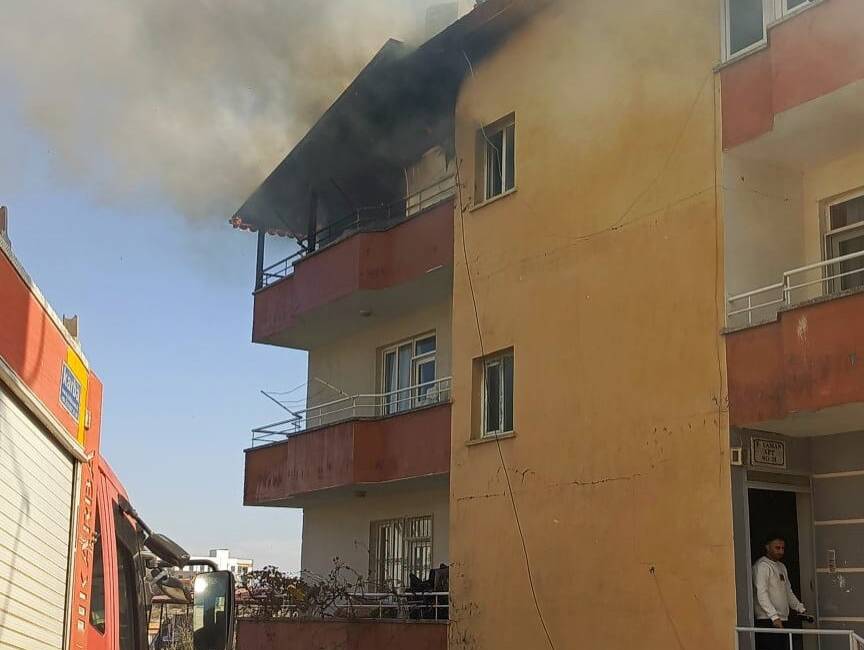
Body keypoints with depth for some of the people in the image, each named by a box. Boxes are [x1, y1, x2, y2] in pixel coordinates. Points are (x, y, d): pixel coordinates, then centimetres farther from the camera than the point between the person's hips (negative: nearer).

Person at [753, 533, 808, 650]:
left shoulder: (781, 566, 20)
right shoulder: (762, 566, -10)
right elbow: (761, 594, -19)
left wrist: (800, 608, 16)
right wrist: (774, 616, -26)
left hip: (783, 620, 9)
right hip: (768, 621, -9)